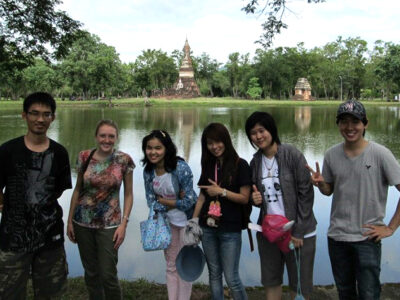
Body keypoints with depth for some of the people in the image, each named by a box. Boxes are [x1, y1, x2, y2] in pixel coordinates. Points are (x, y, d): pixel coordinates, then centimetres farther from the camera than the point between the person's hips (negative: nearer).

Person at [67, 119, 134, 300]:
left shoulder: (124, 160, -7)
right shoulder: (84, 157, -2)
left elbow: (128, 194, -1)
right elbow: (77, 189, 6)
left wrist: (123, 224, -8)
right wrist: (70, 221, 7)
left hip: (109, 224, -2)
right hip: (83, 222, 2)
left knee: (108, 275, -2)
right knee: (90, 272, 13)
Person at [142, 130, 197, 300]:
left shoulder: (181, 168, -24)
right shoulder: (148, 170, -8)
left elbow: (188, 201, -22)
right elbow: (151, 201, -5)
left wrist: (164, 201, -13)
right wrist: (175, 202, -17)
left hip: (186, 220, -5)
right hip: (167, 221, 5)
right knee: (171, 266, 15)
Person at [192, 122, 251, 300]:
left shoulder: (240, 165, -7)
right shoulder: (209, 165, 9)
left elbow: (245, 198, -9)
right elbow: (202, 195, 13)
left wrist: (221, 191, -16)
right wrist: (194, 220, 8)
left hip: (230, 230, -5)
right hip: (208, 227, 5)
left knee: (231, 278, -1)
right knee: (214, 274, 13)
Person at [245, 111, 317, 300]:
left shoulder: (292, 155, -11)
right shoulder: (255, 162, 6)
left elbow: (306, 194, -11)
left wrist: (298, 231, -13)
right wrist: (255, 199, -7)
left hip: (298, 232, -5)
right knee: (271, 282, 16)